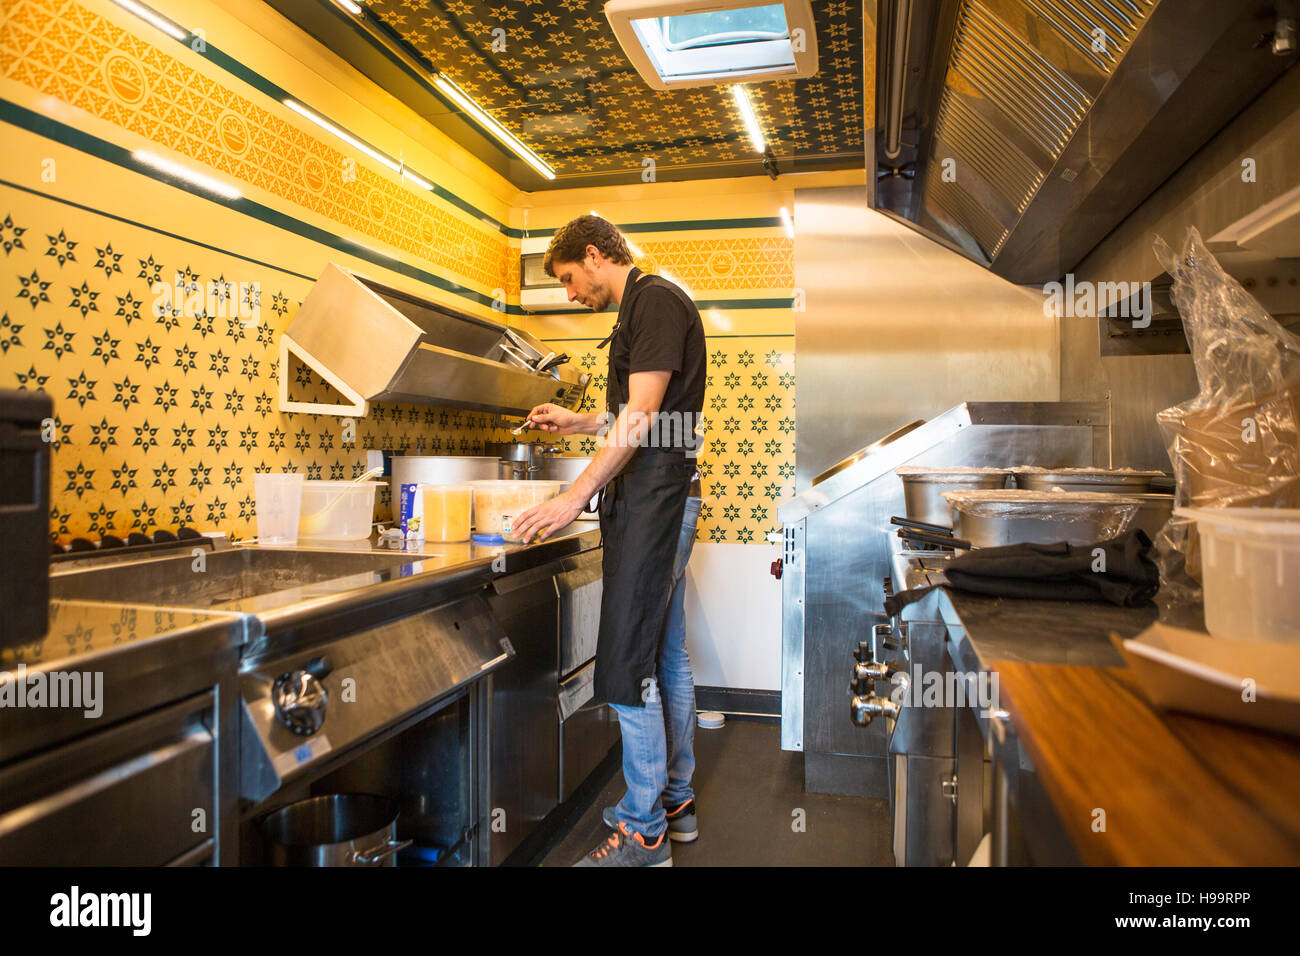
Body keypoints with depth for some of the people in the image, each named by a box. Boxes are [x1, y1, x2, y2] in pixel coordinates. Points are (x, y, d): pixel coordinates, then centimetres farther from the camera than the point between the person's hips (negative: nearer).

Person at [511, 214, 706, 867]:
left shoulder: (657, 300, -10)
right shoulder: (642, 306, 21)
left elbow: (642, 416, -19)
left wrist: (576, 496, -21)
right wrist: (579, 421, 28)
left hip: (652, 498, -11)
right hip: (651, 499, 11)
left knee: (627, 666, -8)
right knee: (665, 651, 14)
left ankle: (643, 835, 2)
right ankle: (675, 799, 27)